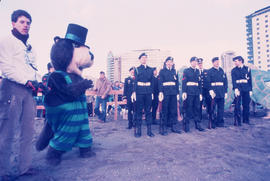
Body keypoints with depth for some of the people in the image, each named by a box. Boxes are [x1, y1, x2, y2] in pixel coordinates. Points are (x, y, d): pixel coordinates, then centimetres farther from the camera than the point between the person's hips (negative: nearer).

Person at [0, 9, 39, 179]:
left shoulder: (30, 47, 25)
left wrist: (37, 83, 9)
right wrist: (26, 81, -14)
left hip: (28, 90, 7)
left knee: (27, 130, 5)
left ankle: (24, 166, 14)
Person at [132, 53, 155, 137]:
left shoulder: (151, 69, 13)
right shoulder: (137, 69, 7)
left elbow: (152, 82, 13)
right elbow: (135, 81, 1)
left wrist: (152, 92, 8)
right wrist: (134, 92, -7)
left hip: (148, 92, 2)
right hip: (139, 92, -2)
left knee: (148, 111, 5)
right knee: (139, 111, 1)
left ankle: (149, 130, 12)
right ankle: (138, 130, 10)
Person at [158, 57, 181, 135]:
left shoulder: (174, 71, 17)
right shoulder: (162, 71, 6)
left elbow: (177, 82, 17)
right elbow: (160, 82, -2)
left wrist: (177, 93, 12)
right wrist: (161, 92, -13)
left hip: (174, 93, 4)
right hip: (166, 92, -4)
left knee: (174, 110, 6)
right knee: (165, 110, -3)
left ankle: (173, 127, 16)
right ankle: (163, 128, 4)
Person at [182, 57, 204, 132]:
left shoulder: (198, 71, 16)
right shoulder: (186, 71, 2)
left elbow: (200, 83, 17)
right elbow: (184, 82, -5)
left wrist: (200, 93, 13)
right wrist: (184, 92, -14)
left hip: (196, 93, 5)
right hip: (189, 92, -4)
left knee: (197, 108, 7)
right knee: (188, 108, -2)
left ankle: (197, 124, 16)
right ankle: (186, 124, 7)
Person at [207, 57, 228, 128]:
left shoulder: (222, 71, 14)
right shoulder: (209, 71, 0)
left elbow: (225, 81, 15)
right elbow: (208, 82, -8)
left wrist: (225, 92, 10)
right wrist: (210, 90, -19)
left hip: (221, 93, 5)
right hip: (213, 92, -5)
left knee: (221, 108, 8)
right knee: (212, 108, -1)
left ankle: (220, 122, 20)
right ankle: (212, 123, 10)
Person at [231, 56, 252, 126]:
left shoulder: (247, 69, 10)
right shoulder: (234, 70, 4)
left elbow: (250, 80, 11)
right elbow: (233, 80, -6)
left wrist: (250, 90, 7)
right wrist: (235, 89, -20)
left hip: (246, 90, 2)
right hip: (238, 89, -2)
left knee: (246, 105, 7)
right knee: (237, 105, -6)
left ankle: (246, 120, 21)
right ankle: (237, 121, 0)